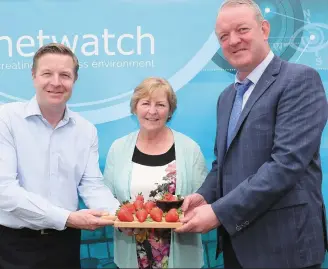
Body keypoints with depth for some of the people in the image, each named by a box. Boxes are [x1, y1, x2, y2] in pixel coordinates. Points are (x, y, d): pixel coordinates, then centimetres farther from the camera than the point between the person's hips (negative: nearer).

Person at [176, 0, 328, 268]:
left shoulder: (299, 80, -12)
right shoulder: (227, 97, 13)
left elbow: (287, 162, -21)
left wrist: (220, 212, -21)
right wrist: (204, 195, -3)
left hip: (283, 242, -7)